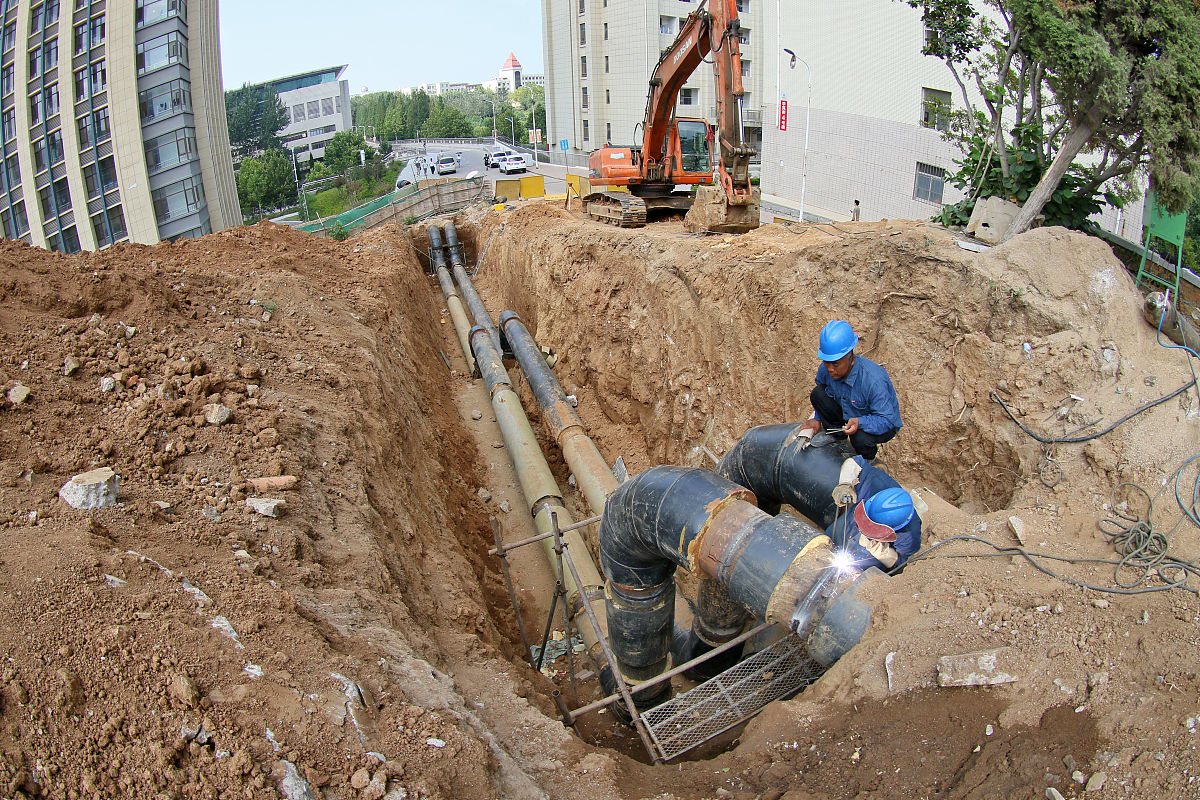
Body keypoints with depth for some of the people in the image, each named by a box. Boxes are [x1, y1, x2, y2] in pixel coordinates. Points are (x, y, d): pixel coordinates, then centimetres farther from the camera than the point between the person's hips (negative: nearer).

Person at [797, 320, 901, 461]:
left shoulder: (874, 380, -37)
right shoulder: (826, 369, -18)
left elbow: (887, 419, -33)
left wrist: (859, 422, -49)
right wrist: (817, 419, -1)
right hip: (849, 415, 5)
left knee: (860, 439, -37)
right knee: (818, 393, -15)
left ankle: (868, 460, 3)